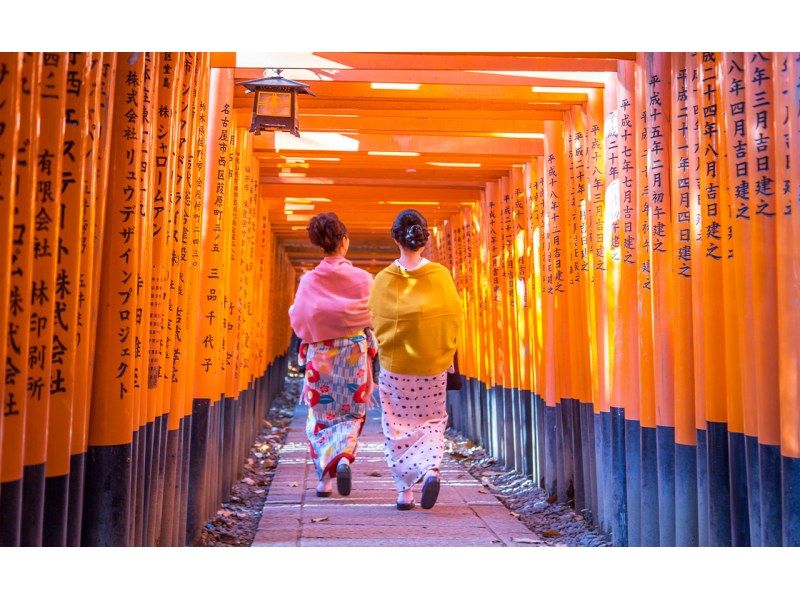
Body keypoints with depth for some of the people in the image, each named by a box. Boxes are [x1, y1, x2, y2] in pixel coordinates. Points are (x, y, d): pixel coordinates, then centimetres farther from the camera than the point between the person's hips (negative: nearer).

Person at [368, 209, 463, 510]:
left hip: (394, 366, 0)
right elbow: (454, 317, -1)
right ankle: (431, 469, -10)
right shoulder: (440, 275, -7)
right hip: (434, 366, 0)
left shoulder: (383, 279, -7)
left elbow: (375, 322, 1)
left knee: (397, 425, 12)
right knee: (431, 421, 15)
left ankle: (404, 491, 12)